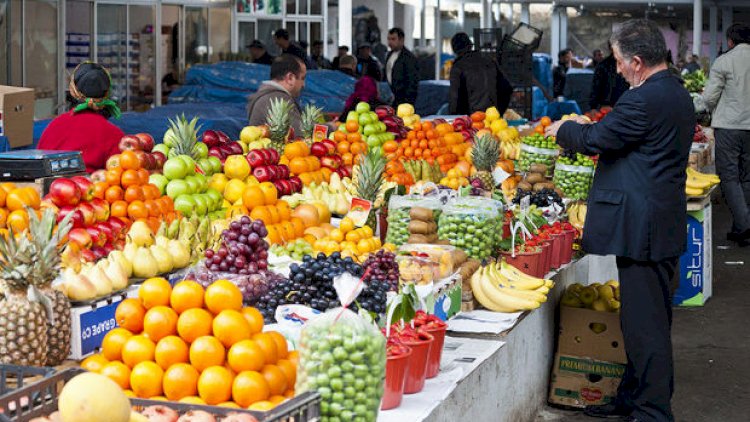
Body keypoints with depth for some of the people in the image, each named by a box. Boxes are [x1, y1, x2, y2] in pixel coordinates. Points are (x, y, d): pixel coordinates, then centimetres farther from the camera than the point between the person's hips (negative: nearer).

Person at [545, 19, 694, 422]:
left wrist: (564, 129, 5)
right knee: (648, 319, 18)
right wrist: (588, 128, 19)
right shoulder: (676, 93, 12)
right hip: (664, 225, 11)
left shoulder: (645, 99, -20)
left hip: (642, 227, -11)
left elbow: (595, 139, -14)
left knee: (645, 324, -4)